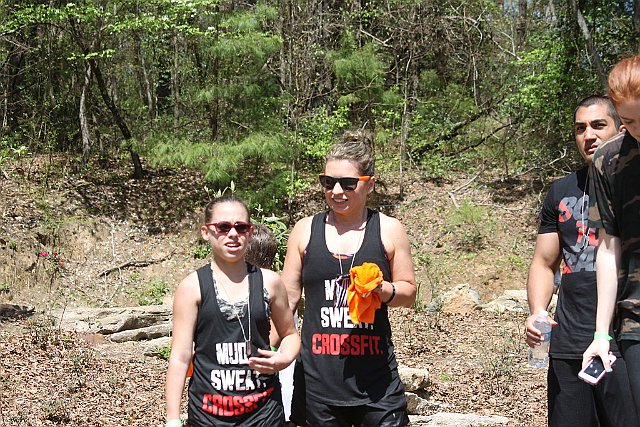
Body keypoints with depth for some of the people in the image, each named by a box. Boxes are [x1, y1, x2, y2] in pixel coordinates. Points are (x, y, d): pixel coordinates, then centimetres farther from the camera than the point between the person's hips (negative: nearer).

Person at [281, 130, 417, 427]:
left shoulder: (388, 230, 2)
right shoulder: (305, 230, 4)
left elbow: (409, 291, 8)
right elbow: (287, 296, 9)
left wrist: (384, 290, -13)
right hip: (318, 377, 1)